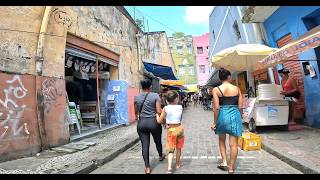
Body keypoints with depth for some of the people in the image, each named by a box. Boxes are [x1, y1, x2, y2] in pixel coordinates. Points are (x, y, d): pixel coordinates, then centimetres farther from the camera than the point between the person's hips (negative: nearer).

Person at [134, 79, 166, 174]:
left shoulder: (137, 97, 0)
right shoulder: (155, 96, -10)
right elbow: (159, 111, -13)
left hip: (141, 123, 2)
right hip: (154, 122, -1)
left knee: (145, 145, 9)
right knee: (158, 141, 23)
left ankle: (147, 168, 15)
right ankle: (160, 156, 50)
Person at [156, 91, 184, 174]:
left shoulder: (166, 108, -11)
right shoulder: (180, 107, -7)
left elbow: (159, 121, -9)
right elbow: (180, 119, 3)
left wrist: (157, 115, 11)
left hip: (171, 130, -1)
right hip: (179, 128, 2)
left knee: (170, 149, 8)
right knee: (178, 148, 20)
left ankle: (169, 167, -7)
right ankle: (177, 164, 36)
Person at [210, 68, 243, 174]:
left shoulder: (216, 90, -7)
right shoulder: (237, 89, 1)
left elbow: (216, 108, -11)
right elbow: (240, 106, 1)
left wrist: (214, 122, -4)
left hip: (222, 115, -1)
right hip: (235, 115, 1)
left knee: (222, 140, 24)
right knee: (233, 144, 9)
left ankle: (224, 162, 24)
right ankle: (231, 168, 19)